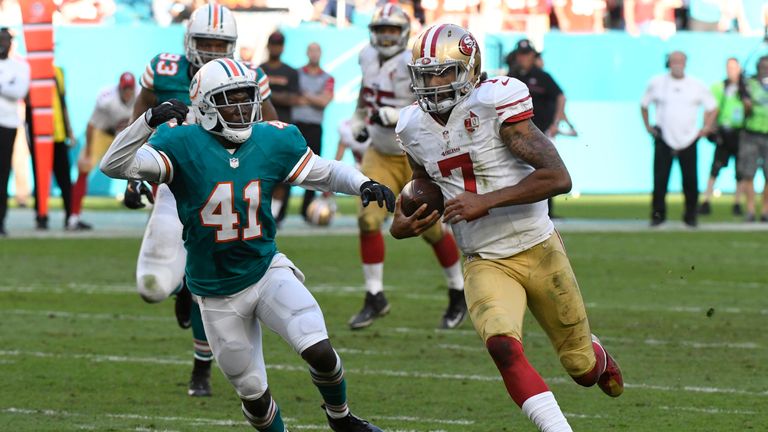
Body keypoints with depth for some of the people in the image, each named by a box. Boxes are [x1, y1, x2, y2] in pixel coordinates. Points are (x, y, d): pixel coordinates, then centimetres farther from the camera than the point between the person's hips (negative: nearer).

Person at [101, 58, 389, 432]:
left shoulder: (273, 141, -5)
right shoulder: (184, 145, -16)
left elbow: (324, 173, 8)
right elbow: (114, 166, -25)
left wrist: (363, 184, -11)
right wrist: (150, 121, -39)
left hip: (268, 271, 2)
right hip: (218, 294, -2)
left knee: (319, 351, -15)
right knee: (253, 393, 7)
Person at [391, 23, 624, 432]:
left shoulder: (494, 105, -18)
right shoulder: (415, 127, 0)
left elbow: (558, 177, -24)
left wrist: (487, 201, -29)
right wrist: (401, 225, -2)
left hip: (537, 250, -3)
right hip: (484, 263, 3)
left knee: (582, 369, 12)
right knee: (502, 345, -28)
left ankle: (597, 357, 49)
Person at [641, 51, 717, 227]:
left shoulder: (697, 86, 5)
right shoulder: (656, 83, 5)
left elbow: (712, 107, 15)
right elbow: (644, 105, 18)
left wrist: (706, 128, 5)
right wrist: (647, 125, 10)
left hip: (688, 139, 0)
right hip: (663, 139, 0)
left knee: (690, 180, -1)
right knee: (660, 179, -6)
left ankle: (690, 216, 10)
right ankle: (658, 214, 4)